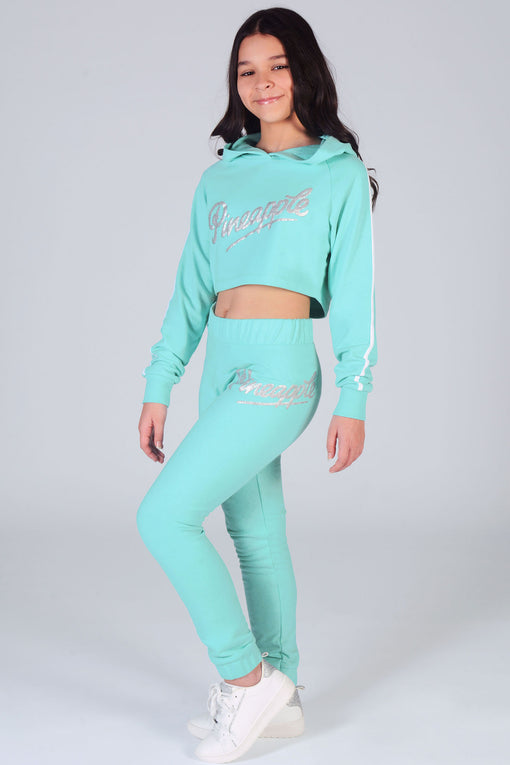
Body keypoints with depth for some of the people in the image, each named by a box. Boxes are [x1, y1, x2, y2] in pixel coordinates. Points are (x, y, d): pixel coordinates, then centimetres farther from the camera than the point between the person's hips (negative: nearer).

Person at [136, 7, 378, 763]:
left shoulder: (339, 172, 1)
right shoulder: (220, 178, 14)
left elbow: (353, 294, -2)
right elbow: (191, 289, 13)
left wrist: (354, 400, -7)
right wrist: (159, 386, 10)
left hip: (278, 367, -6)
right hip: (223, 367, 6)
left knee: (165, 516, -14)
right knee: (258, 535, 12)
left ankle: (246, 677, 0)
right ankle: (278, 694, 25)